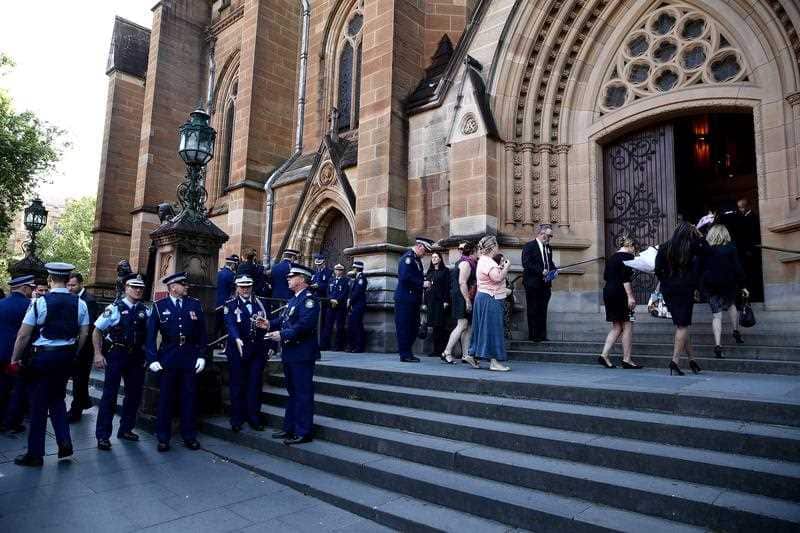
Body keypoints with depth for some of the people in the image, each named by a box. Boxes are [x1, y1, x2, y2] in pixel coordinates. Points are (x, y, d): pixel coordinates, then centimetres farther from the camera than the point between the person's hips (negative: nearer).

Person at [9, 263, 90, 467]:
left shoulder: (40, 302, -13)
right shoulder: (79, 303, -2)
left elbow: (23, 336, -11)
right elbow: (84, 334, 2)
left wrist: (14, 359, 2)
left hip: (44, 355, -4)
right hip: (67, 355, 4)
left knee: (39, 404, 7)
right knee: (57, 398, 22)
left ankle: (35, 454, 17)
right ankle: (64, 442, 15)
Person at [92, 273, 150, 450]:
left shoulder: (145, 311, 5)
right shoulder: (115, 308, -6)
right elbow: (97, 331, -3)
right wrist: (98, 354, -10)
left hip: (136, 356, 5)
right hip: (116, 355, -4)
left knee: (134, 394, 11)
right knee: (109, 394, -3)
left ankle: (126, 429, 27)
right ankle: (102, 435, 7)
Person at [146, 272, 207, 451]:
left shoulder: (195, 304, 3)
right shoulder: (159, 306, 0)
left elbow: (202, 333, 4)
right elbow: (151, 334, -2)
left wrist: (201, 356, -1)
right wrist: (152, 359, -9)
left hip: (190, 358, 1)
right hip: (167, 358, -1)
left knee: (189, 397, 8)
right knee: (165, 398, 7)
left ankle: (189, 436, 21)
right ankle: (163, 438, 20)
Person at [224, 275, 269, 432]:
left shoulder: (259, 303, 10)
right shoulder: (231, 304, -1)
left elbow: (265, 323, 8)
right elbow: (230, 325, -15)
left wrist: (266, 325, -13)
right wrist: (237, 339, -31)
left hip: (257, 350, 3)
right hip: (237, 350, -3)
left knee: (255, 385, 7)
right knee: (237, 385, 7)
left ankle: (254, 418, 17)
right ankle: (237, 420, 18)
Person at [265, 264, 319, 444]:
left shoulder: (309, 299, -14)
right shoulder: (293, 300, 18)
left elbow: (305, 324, -25)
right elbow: (284, 320, 16)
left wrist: (282, 335, -25)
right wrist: (270, 324, 0)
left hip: (302, 354, -10)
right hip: (290, 353, 10)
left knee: (303, 393, -2)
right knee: (292, 392, 18)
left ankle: (303, 433, 6)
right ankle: (290, 428, 29)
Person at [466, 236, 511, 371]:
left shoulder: (484, 261, 17)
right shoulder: (487, 262, -16)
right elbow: (498, 278, -26)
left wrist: (501, 268, 11)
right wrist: (506, 267, -13)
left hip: (484, 298, 11)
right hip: (490, 299, -11)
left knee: (482, 328, 14)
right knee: (492, 329, -7)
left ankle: (471, 355, 18)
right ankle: (494, 361, -3)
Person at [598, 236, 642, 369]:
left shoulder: (612, 257, 17)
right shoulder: (627, 256, -6)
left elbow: (606, 276, 19)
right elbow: (626, 278, -17)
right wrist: (630, 296, -19)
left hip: (608, 292, 8)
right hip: (620, 293, -8)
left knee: (616, 327, 12)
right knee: (627, 326, 1)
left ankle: (604, 355, 4)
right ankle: (626, 360, 4)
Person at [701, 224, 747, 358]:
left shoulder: (705, 249, -2)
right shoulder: (731, 248, -4)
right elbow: (738, 268, -3)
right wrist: (742, 285, 3)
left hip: (711, 286, 0)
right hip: (729, 285, 0)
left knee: (716, 314, 0)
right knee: (731, 305, 29)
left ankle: (718, 344, -10)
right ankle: (736, 331, 31)